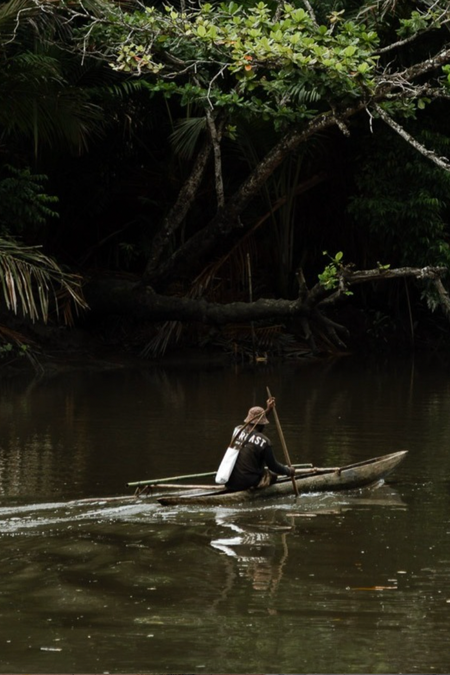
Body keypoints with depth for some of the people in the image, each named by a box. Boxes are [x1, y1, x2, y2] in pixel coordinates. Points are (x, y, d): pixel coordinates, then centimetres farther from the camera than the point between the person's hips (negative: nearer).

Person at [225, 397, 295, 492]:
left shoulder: (237, 430, 3)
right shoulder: (264, 441, -14)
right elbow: (273, 466, -2)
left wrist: (268, 410, 33)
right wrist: (289, 471, 16)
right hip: (247, 484, -5)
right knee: (272, 473, 18)